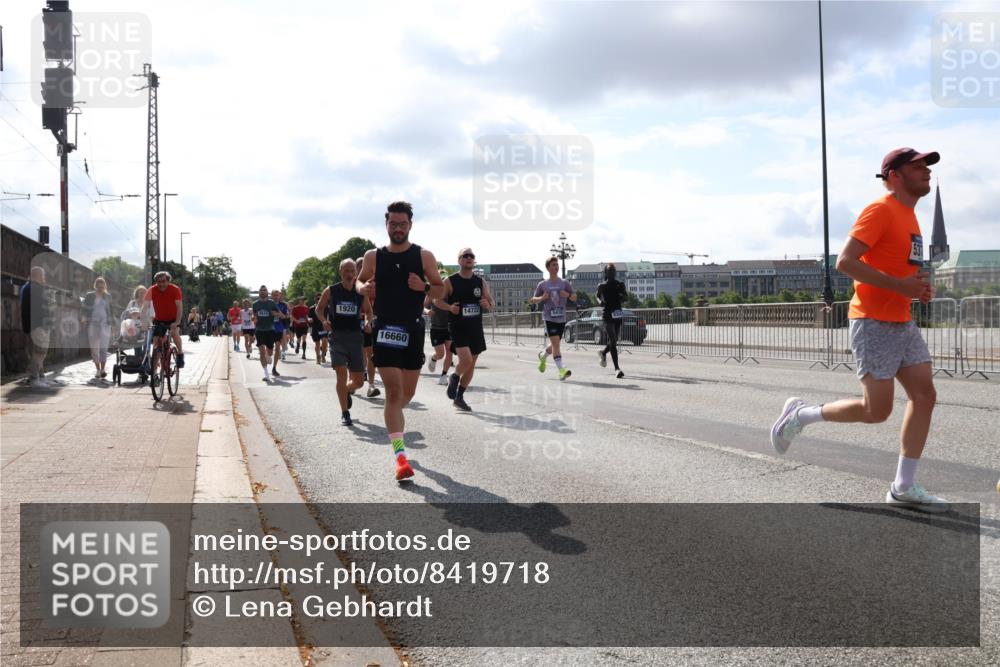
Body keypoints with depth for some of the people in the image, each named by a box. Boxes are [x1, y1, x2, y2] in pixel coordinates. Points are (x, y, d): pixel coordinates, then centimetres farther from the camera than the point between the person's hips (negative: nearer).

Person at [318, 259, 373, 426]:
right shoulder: (330, 291, -1)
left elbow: (368, 311, 17)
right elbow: (319, 309, 11)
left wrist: (368, 322, -5)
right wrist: (324, 320, -9)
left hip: (355, 337, 2)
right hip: (337, 337, -2)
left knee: (359, 381, 6)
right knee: (342, 374, -14)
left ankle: (347, 391, 42)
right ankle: (345, 413, 0)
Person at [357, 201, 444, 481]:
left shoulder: (424, 256, 1)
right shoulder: (373, 256, 3)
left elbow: (441, 289, 5)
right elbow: (360, 282, 18)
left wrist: (424, 287, -16)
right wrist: (364, 288, -6)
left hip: (413, 330, 2)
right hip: (385, 329, -1)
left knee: (408, 392, 13)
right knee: (394, 390, -12)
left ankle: (392, 417, 47)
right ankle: (400, 454, -13)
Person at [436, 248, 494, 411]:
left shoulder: (481, 282, 6)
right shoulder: (450, 281, -5)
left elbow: (491, 304, 10)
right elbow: (437, 300, 1)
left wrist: (487, 304, -13)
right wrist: (449, 307, -17)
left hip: (476, 328, 5)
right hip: (457, 327, -5)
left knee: (471, 364, 8)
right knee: (466, 359, -21)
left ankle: (459, 397, 24)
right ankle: (454, 378, 13)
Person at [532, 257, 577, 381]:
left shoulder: (565, 283, 8)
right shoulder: (542, 284, 5)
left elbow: (575, 298, 8)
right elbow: (534, 300, 12)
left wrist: (568, 295, -14)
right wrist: (542, 298, -10)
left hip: (561, 319, 3)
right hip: (549, 318, -3)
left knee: (555, 345, 12)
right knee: (555, 343, -16)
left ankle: (542, 356, 43)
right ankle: (561, 370, -18)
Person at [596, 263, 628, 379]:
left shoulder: (620, 284, 7)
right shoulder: (602, 286, 2)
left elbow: (626, 296, 17)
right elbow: (598, 296, 18)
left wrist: (623, 297, -7)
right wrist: (600, 302, -4)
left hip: (618, 315, 4)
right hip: (607, 315, -4)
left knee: (614, 341, 13)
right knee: (613, 342, -12)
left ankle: (603, 353, 46)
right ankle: (617, 368, -15)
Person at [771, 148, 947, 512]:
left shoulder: (908, 215, 17)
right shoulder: (880, 210, -12)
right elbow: (845, 262, -21)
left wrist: (918, 287, 7)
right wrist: (900, 286, -23)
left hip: (903, 323, 9)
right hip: (874, 322, -9)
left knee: (925, 395, 2)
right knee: (876, 410, -7)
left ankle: (904, 486, 8)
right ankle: (800, 414, 13)